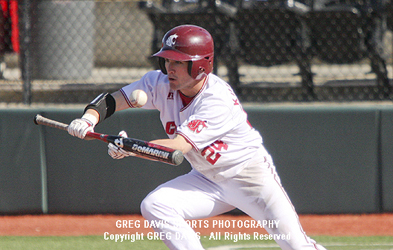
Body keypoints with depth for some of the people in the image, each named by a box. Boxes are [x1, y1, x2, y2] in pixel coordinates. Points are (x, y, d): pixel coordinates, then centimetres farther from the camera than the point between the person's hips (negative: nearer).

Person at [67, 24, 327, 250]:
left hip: (251, 175, -6)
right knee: (154, 206, -16)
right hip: (207, 179, 6)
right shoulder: (161, 84, -12)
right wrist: (89, 119, -35)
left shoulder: (218, 99, -32)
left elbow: (179, 147, -40)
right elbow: (112, 100, -12)